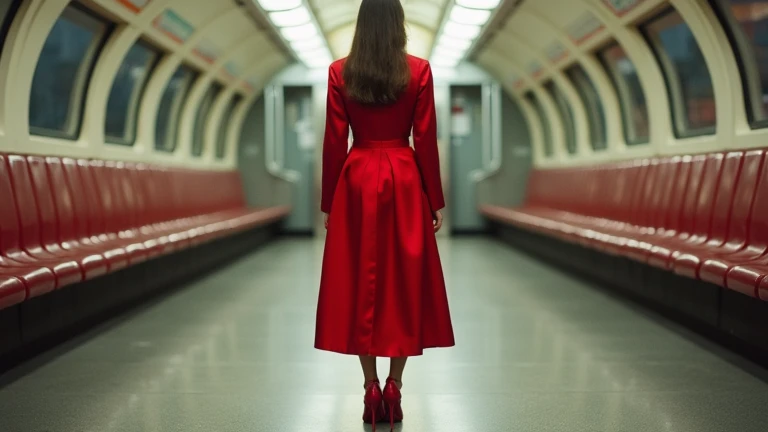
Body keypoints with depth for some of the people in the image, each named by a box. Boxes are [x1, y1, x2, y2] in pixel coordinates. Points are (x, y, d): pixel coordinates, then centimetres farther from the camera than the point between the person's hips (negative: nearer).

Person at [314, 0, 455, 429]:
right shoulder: (419, 71, -4)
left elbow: (334, 144, -1)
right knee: (404, 282, 7)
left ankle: (372, 389, 7)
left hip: (357, 183, 1)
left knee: (359, 283, 6)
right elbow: (426, 141, -3)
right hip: (404, 184, -1)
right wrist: (436, 201, 5)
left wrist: (329, 202, 7)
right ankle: (394, 388, 7)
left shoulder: (340, 73, -1)